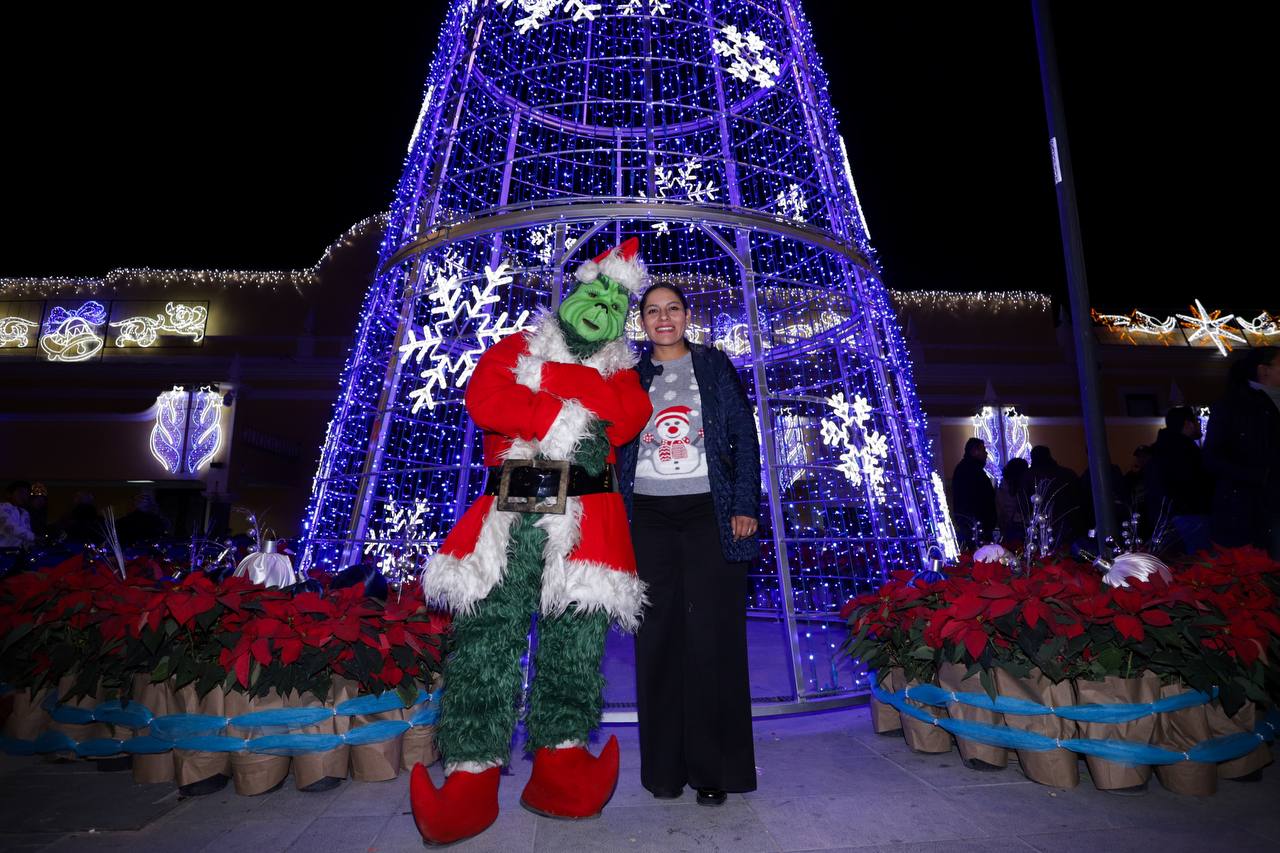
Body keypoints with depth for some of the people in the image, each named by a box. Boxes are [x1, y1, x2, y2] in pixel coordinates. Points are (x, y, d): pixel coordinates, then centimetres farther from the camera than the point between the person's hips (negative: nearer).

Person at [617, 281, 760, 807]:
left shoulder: (715, 367, 8)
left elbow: (745, 437, 4)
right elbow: (615, 449, 12)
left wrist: (745, 506, -5)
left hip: (709, 513, -1)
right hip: (649, 517, 2)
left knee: (712, 637, -1)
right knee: (658, 639, 4)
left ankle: (715, 769, 12)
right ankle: (665, 768, 17)